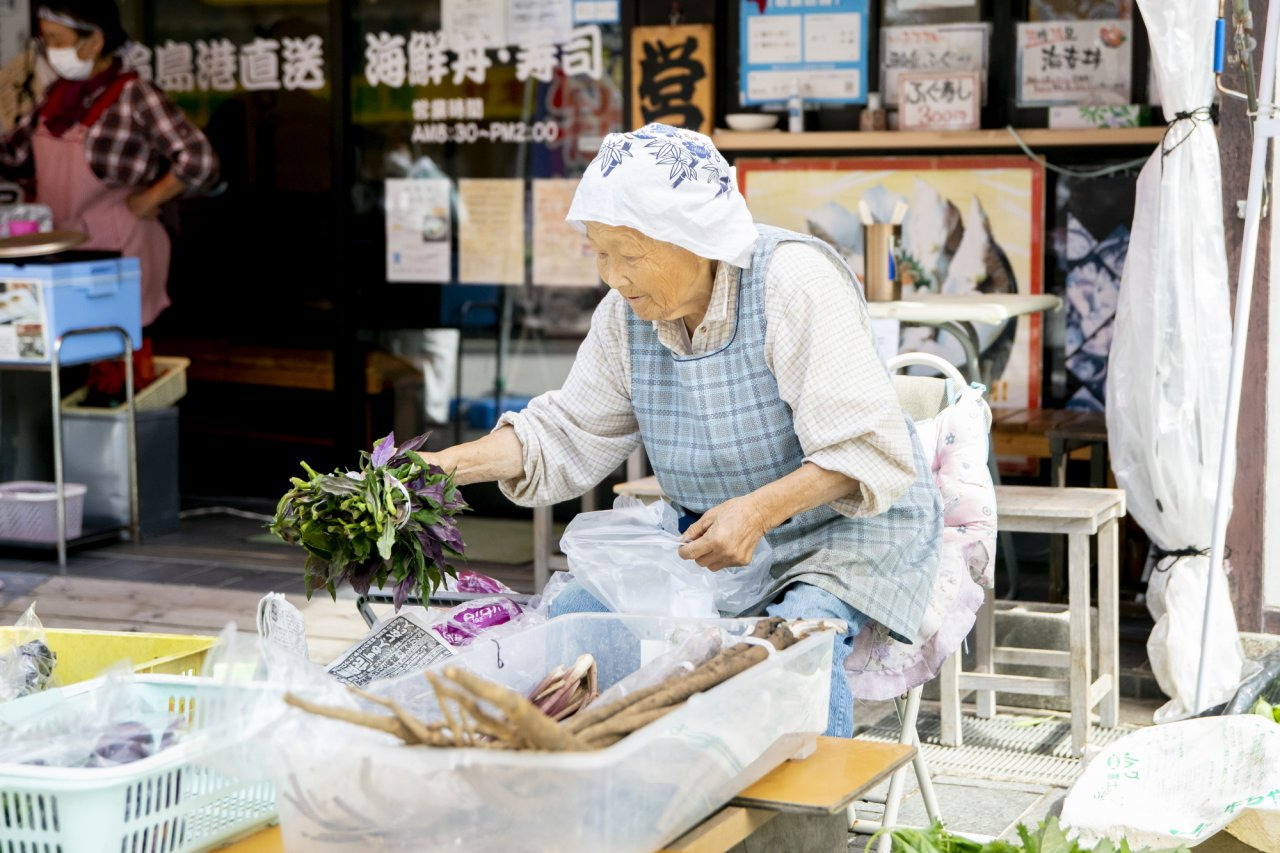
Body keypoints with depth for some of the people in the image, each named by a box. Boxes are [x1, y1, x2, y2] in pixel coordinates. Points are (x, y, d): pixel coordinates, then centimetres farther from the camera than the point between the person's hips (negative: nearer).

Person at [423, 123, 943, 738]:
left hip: (848, 526, -6)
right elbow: (568, 434, 7)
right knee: (573, 615, -13)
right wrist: (453, 464, -8)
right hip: (711, 535, 6)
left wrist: (760, 508, -38)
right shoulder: (628, 314, -2)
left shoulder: (794, 280, -21)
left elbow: (867, 452, -24)